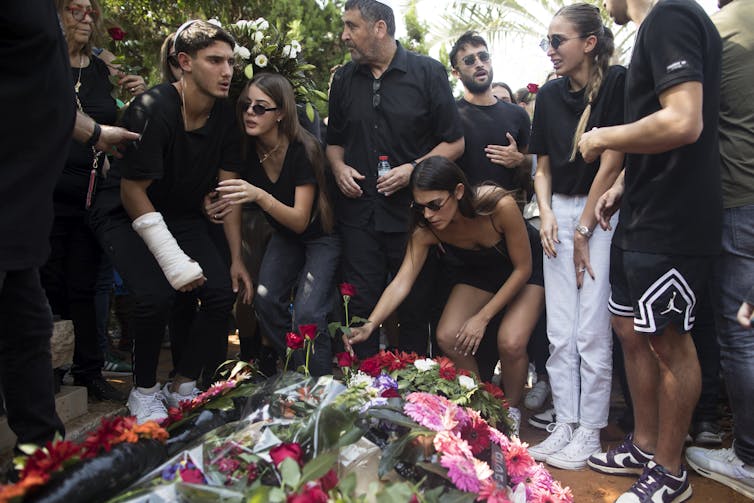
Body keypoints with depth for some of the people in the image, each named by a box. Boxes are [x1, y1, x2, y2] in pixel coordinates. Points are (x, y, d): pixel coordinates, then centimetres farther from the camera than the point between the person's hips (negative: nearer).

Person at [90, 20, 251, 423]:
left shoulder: (225, 116, -5)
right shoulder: (152, 110, -23)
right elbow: (133, 192, -20)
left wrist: (237, 258, -7)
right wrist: (174, 261, -25)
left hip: (183, 216, 6)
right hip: (126, 216, -5)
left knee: (223, 291, -15)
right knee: (156, 295, -29)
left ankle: (183, 388, 5)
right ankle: (143, 391, -1)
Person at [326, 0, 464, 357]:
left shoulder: (428, 72, 0)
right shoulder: (344, 79, 12)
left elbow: (454, 142, 0)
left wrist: (413, 169, -14)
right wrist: (339, 167, 0)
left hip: (412, 212, -3)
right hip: (358, 213, 3)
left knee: (416, 310, 7)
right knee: (360, 308, 5)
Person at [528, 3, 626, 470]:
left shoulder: (616, 82, -7)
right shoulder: (550, 95, 10)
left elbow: (610, 163, -11)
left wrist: (583, 231, -9)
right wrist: (546, 212, -3)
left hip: (601, 213, -5)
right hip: (559, 213, 5)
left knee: (592, 331, -3)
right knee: (560, 332, 6)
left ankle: (590, 432, 11)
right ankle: (565, 425, 17)